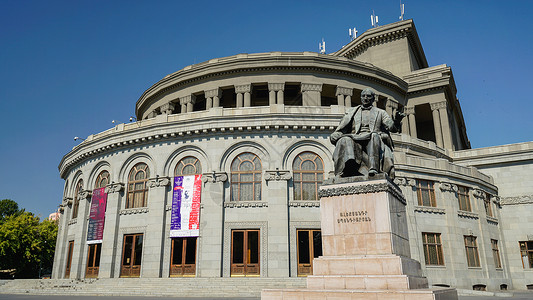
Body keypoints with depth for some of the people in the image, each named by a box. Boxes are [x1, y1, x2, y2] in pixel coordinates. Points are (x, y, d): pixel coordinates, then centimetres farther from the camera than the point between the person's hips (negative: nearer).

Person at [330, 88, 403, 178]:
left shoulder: (380, 113, 25)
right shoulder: (352, 112, 28)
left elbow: (392, 127, 10)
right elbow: (341, 128, 21)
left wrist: (397, 121, -14)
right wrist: (334, 136, -1)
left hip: (374, 139, -1)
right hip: (355, 139, 1)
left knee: (375, 135, -35)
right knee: (345, 140, -31)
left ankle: (373, 168, -52)